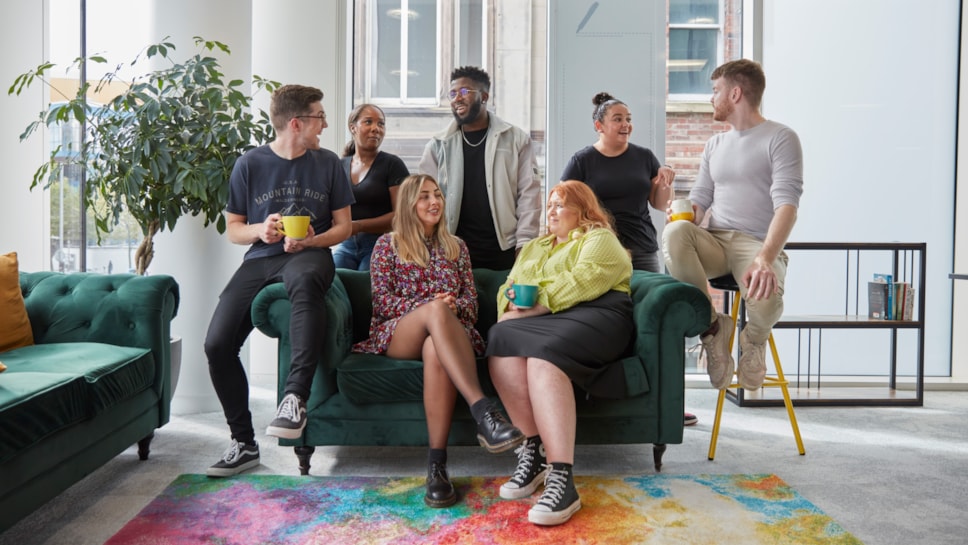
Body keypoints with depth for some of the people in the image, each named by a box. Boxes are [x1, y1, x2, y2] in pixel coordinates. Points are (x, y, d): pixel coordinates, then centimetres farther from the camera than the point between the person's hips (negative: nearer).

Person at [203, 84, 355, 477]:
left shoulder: (327, 163, 7)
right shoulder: (250, 164, 5)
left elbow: (343, 226, 9)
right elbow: (233, 230, 10)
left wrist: (310, 241, -10)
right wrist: (259, 230, -12)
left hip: (309, 254, -1)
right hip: (260, 258, 2)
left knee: (303, 282, -41)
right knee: (217, 344, -15)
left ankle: (295, 396, -38)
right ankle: (244, 443, 2)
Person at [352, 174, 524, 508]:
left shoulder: (456, 247, 22)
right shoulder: (387, 245, 13)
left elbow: (471, 301, 15)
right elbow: (382, 301, 3)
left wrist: (454, 307, -10)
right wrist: (428, 306, -13)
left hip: (448, 329, 2)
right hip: (396, 335, -1)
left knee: (436, 351, -40)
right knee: (436, 311, -39)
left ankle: (437, 465, -43)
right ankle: (483, 411, -53)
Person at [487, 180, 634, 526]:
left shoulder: (599, 239, 11)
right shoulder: (533, 248, 33)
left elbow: (583, 280, -8)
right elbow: (507, 288, 23)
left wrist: (536, 306, -14)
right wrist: (511, 310, -1)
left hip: (592, 315, -5)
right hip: (538, 321, 5)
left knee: (544, 354, -37)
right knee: (501, 339, -30)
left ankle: (561, 479, -42)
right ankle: (534, 449, -27)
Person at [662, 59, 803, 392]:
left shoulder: (780, 138, 1)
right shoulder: (715, 145, 22)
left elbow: (786, 205, -12)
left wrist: (765, 258, -29)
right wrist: (684, 215, -8)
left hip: (758, 244, -4)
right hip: (715, 242, 4)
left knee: (766, 299, -38)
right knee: (674, 233, -32)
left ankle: (754, 339, 4)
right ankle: (711, 326, -12)